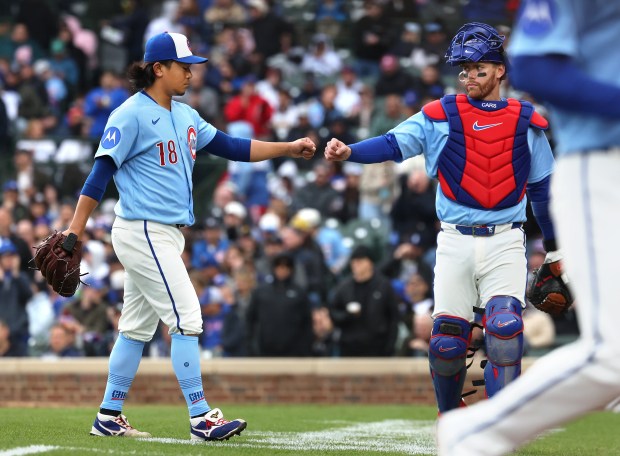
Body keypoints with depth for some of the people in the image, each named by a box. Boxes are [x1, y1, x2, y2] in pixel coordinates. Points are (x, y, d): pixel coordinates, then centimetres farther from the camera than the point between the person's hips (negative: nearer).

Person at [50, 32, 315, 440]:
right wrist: (75, 231, -18)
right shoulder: (132, 115, -12)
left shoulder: (185, 116, 13)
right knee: (186, 317, -11)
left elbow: (230, 147, 13)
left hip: (168, 236, 9)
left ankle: (109, 417, 17)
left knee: (138, 326, 11)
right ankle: (201, 418, -9)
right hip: (143, 233, -9)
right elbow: (101, 172, -14)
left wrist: (289, 149, 6)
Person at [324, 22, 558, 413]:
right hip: (455, 242, 0)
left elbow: (542, 189, 14)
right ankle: (450, 416, 25)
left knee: (505, 327, -20)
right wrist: (348, 152, -30)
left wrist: (555, 251, 18)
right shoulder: (441, 116, 3)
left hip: (505, 244, 0)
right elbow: (394, 144, -11)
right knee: (447, 339, -1)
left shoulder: (526, 122, 6)